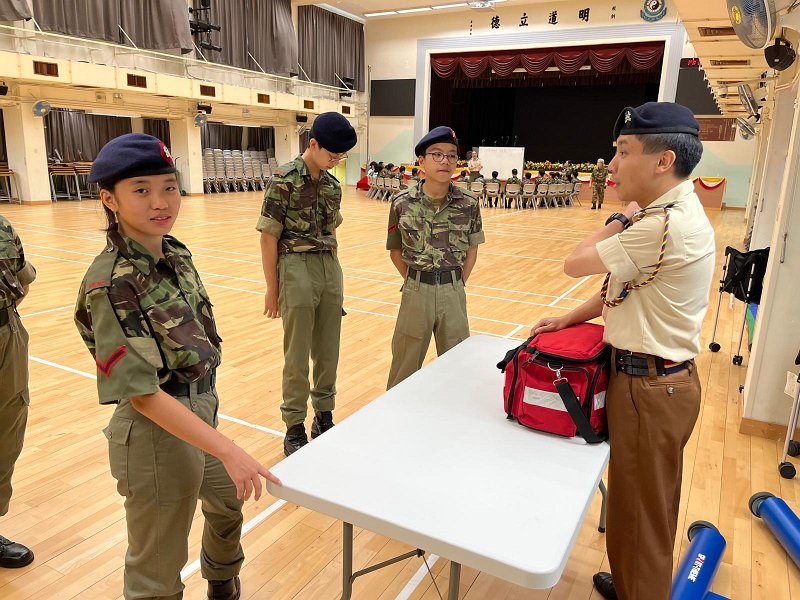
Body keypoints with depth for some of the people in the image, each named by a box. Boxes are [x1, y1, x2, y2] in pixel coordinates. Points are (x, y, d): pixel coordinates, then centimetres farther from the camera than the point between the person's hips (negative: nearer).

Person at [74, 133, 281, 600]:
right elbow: (143, 394, -25)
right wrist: (227, 450, -28)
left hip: (202, 413, 8)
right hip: (157, 432, -8)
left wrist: (208, 406, 13)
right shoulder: (111, 284, -24)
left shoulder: (177, 254, -2)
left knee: (228, 506, 32)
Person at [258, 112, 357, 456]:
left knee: (328, 353, 12)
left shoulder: (332, 185, 10)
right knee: (298, 357, 4)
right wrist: (272, 289, -8)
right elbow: (269, 237, -9)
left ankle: (324, 417, 29)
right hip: (297, 269, -6)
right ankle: (294, 428, 19)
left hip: (331, 269, 6)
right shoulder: (285, 180, -9)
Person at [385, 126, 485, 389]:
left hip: (453, 292, 1)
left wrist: (458, 284, 2)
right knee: (406, 363, 12)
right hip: (416, 292, -1)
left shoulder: (469, 204, -4)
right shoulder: (402, 203, -6)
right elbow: (395, 251, 4)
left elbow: (471, 250, 7)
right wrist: (414, 281, 0)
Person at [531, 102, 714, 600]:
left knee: (643, 513, 9)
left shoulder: (667, 226, -26)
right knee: (642, 504, 25)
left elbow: (576, 264, -19)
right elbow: (625, 285, 12)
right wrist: (572, 319, 9)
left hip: (651, 387, -10)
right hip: (656, 377, 10)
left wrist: (619, 222, -4)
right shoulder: (671, 212, 7)